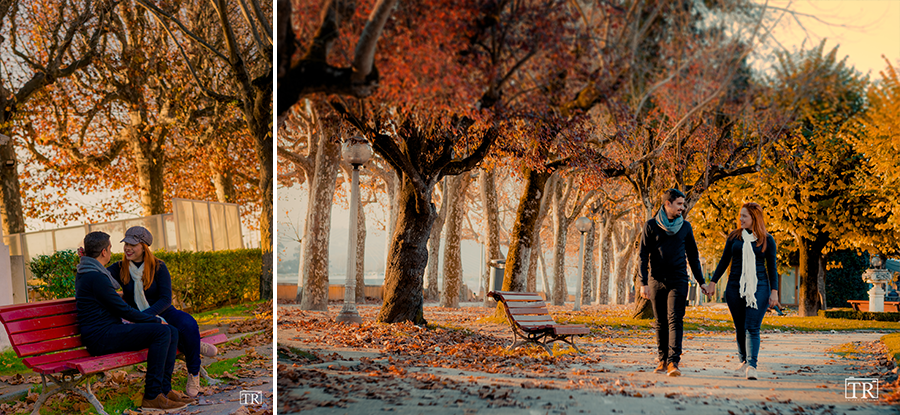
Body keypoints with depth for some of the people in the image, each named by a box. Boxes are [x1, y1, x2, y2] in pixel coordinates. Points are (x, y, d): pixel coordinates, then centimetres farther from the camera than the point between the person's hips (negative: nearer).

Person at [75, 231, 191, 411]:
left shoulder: (85, 272, 18)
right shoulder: (95, 277, -17)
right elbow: (123, 310, -16)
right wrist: (156, 320, -6)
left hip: (110, 331, 11)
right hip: (101, 337, -11)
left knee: (172, 332, 2)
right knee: (161, 332, -25)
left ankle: (164, 389, -1)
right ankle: (151, 396, -23)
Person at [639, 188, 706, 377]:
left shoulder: (685, 227, 9)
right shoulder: (651, 226, 2)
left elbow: (693, 255, 17)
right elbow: (643, 256, -1)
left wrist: (701, 281, 15)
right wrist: (643, 283, -9)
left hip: (678, 280, 0)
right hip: (656, 280, 0)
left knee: (675, 320, -12)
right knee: (660, 322, 7)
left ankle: (673, 362, -18)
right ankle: (662, 360, 18)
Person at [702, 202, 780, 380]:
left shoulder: (767, 240, 3)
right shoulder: (734, 237, 8)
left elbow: (772, 267, 7)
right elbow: (724, 261, 14)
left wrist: (774, 291, 0)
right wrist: (713, 282, 10)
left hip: (758, 287, -3)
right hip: (735, 287, 3)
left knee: (752, 327, -12)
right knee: (740, 328, 8)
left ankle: (751, 366, -18)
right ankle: (744, 360, 25)